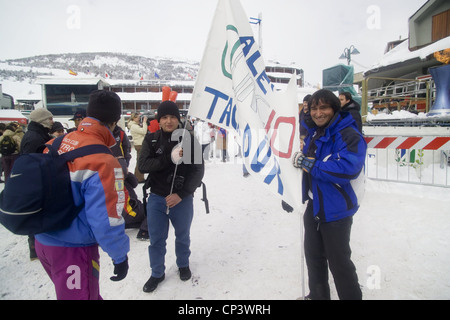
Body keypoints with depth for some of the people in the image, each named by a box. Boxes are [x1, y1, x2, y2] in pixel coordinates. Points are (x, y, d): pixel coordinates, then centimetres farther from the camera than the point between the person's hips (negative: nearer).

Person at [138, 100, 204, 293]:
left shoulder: (189, 139, -8)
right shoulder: (151, 139, -3)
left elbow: (197, 170, -11)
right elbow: (143, 165, -12)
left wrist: (180, 195, -18)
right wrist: (169, 158, -25)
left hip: (182, 199, -1)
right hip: (156, 198, 1)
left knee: (182, 236, 20)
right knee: (156, 239, 12)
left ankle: (183, 265, 47)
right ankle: (157, 273, 36)